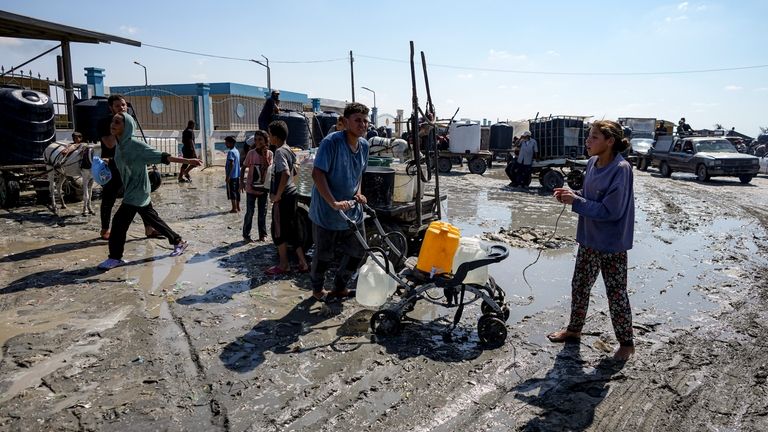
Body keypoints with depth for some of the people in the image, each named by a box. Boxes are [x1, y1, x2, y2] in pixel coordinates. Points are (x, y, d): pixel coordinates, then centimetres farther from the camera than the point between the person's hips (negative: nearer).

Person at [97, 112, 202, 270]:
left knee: (119, 221, -7)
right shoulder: (119, 146, 6)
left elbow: (162, 157, -23)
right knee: (153, 220, 15)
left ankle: (115, 258, 5)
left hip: (138, 191, -8)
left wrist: (188, 161, -28)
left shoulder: (136, 145, -19)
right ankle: (178, 242, 27)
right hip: (131, 191, 9)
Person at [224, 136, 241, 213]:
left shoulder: (230, 152, -15)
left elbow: (231, 164, -22)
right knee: (237, 191, 13)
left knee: (232, 192, -3)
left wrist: (228, 176, -21)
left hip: (232, 176, -9)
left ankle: (234, 208, -1)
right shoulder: (237, 151, 12)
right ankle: (238, 207, 19)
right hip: (237, 175, 9)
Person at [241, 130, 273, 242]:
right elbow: (244, 167, -1)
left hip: (263, 188, 2)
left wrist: (264, 156, -19)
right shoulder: (251, 153, -8)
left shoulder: (269, 154, -3)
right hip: (251, 188, -2)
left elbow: (269, 169, -11)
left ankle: (263, 234, 21)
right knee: (249, 212, 3)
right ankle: (246, 235, 15)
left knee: (262, 213, 10)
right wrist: (241, 182, -7)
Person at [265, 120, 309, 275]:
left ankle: (284, 265, 13)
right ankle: (302, 263, 16)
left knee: (278, 231, 3)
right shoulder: (289, 150, 12)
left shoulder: (280, 152, -17)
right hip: (292, 193, 9)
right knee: (292, 229, 13)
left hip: (283, 197, -9)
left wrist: (277, 195, -22)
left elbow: (286, 174, -31)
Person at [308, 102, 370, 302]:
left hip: (352, 210, 7)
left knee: (358, 251, 12)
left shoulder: (364, 145, 5)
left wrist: (358, 192, 2)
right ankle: (318, 288, 33)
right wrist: (334, 203, -29)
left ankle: (340, 286, 32)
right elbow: (318, 174, -23)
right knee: (324, 254, 7)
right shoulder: (331, 142, -18)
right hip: (327, 211, -7)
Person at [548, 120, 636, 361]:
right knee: (579, 286, 18)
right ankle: (574, 330, 36)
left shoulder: (620, 169, -22)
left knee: (616, 293, 6)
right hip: (589, 239, 8)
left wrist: (575, 201, -22)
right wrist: (572, 194, -6)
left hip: (612, 244, -8)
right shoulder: (592, 163, 1)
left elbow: (611, 211, -24)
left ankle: (626, 343, 24)